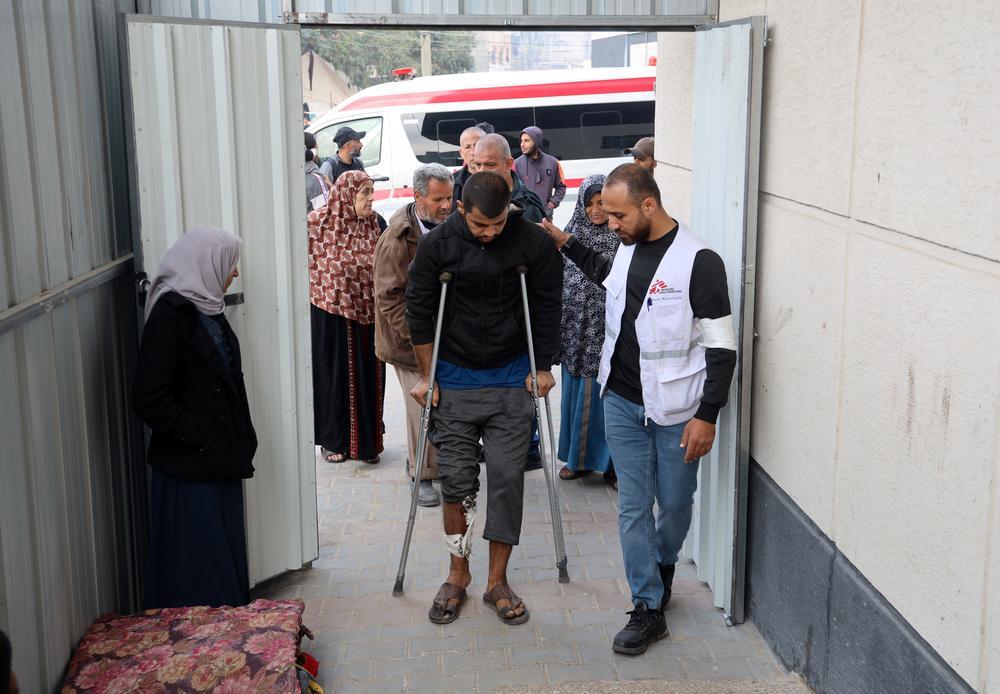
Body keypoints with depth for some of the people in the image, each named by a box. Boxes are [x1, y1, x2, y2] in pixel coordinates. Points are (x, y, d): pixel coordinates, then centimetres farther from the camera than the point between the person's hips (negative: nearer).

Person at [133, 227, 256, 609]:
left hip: (220, 461, 9)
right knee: (199, 564, 2)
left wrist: (241, 441, 12)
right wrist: (202, 437, -16)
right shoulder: (170, 314, -18)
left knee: (226, 556, 17)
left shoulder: (206, 308, 9)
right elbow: (150, 401, -21)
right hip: (189, 467, -9)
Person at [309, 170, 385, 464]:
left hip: (367, 316, 4)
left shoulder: (374, 225, 5)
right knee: (333, 376, 8)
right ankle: (333, 441, 22)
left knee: (367, 377, 7)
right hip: (329, 316, -3)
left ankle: (366, 441, 20)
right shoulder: (317, 223, -8)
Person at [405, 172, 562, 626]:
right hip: (454, 382, 0)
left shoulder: (533, 243, -9)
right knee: (456, 480, 2)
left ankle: (498, 581, 12)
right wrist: (426, 377, -1)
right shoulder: (437, 245, -9)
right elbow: (419, 312, -2)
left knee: (507, 478, -1)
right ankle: (458, 574, 20)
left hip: (510, 381, 0)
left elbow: (547, 307, 1)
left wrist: (543, 368, 4)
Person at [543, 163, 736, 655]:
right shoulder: (628, 249, 3)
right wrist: (567, 244, 20)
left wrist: (707, 415, -17)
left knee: (674, 503, 12)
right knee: (633, 506, 6)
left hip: (674, 409, -5)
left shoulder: (698, 262, -17)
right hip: (622, 400, 5)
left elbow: (721, 346, -16)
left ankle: (663, 566, 41)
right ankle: (649, 609, 16)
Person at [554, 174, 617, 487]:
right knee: (576, 392, 11)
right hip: (576, 331, 4)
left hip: (609, 332, -4)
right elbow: (559, 280, 11)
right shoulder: (572, 232, 7)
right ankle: (578, 457, 25)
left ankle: (611, 461, 14)